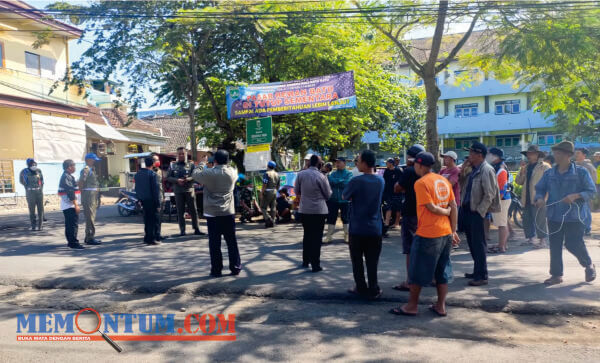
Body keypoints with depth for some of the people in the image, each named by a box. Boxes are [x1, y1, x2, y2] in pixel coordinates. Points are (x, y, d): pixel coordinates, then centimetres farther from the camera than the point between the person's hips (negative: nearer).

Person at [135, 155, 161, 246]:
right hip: (152, 201, -7)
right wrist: (158, 204, -13)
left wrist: (140, 199, 18)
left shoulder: (137, 174, 10)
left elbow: (137, 188, 14)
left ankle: (147, 238, 21)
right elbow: (156, 190, -15)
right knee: (153, 220, -1)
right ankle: (151, 239, -3)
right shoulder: (153, 174, -13)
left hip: (143, 200, 7)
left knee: (147, 220, 16)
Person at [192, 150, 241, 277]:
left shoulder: (208, 173, -10)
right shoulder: (232, 172, -1)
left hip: (213, 214, -2)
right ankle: (235, 268, 13)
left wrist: (199, 168, 26)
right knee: (232, 242, 9)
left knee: (214, 243, 4)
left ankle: (216, 270, 9)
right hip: (228, 213, 3)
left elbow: (195, 174, 8)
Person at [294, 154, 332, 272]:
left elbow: (296, 191, 7)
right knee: (317, 238, 3)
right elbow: (328, 195, -2)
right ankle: (315, 265, 4)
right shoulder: (321, 177, -13)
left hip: (304, 210, 4)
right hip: (318, 211, -4)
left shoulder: (301, 174, -2)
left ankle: (305, 261, 27)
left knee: (307, 235, 19)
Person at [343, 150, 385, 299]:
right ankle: (373, 290, 13)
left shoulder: (356, 181, -16)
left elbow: (344, 197, -2)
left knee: (357, 260, 11)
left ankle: (361, 288, 16)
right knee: (372, 261, 10)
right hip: (375, 228, 4)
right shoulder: (381, 181, 1)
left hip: (357, 228, -4)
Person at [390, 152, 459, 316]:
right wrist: (453, 231, 9)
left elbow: (431, 207, -18)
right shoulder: (444, 180, 8)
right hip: (446, 233, 7)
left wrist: (446, 212, 1)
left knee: (418, 271, 6)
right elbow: (454, 207, 7)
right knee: (442, 271, 14)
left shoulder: (421, 183, -13)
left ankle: (412, 306, 15)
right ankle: (440, 306, 20)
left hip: (427, 234, -7)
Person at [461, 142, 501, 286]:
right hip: (468, 210, 9)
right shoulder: (474, 170, 12)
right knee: (472, 242, 16)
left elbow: (489, 194, -20)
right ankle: (477, 271, 29)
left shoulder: (486, 170, -15)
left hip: (477, 212, -9)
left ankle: (482, 276, 5)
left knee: (478, 244, -3)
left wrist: (479, 211, -19)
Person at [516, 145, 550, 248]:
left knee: (540, 221, -4)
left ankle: (542, 240, 6)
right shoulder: (526, 167, 18)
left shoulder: (544, 167, -1)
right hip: (526, 199, 6)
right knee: (526, 220, 10)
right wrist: (522, 170, -3)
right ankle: (530, 238, 22)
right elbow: (518, 182, 10)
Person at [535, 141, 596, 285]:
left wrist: (576, 196, -22)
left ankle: (589, 265, 30)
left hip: (574, 215, -4)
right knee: (555, 246, 5)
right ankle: (556, 275, 16)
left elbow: (591, 191, -5)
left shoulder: (581, 172, -5)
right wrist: (540, 198, -10)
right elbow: (540, 188, 11)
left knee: (573, 244, -1)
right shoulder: (549, 173, 6)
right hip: (554, 215, 4)